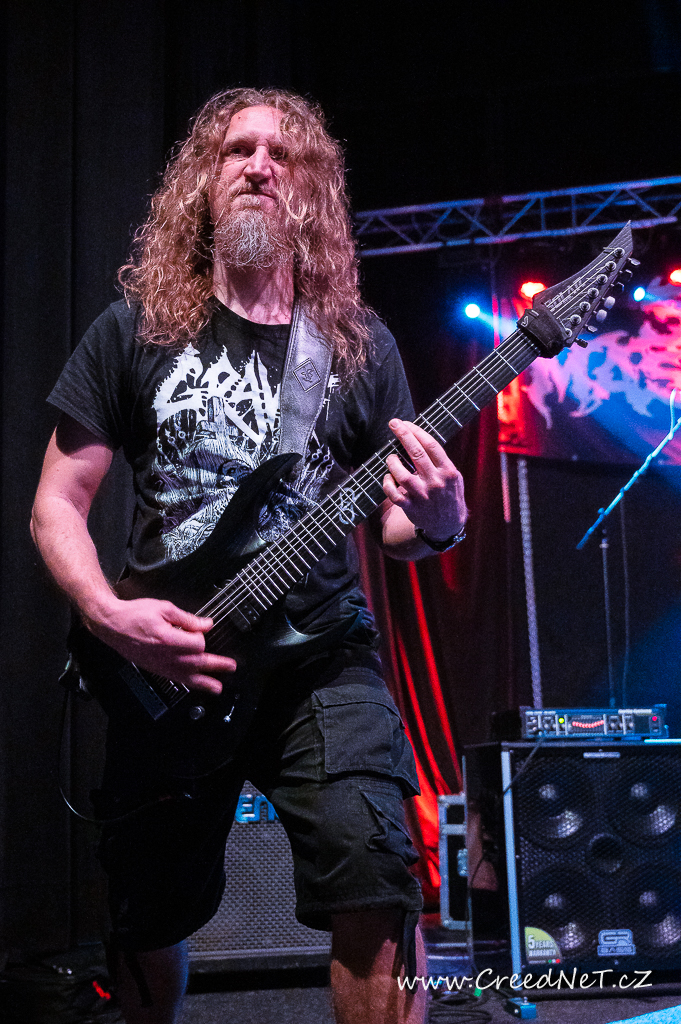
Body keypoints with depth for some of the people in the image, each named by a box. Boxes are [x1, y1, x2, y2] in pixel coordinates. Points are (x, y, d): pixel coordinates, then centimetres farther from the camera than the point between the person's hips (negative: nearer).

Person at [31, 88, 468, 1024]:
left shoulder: (359, 345, 6)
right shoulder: (135, 331, 4)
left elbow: (391, 524, 10)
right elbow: (57, 504, 4)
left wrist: (436, 523, -14)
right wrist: (110, 615, -14)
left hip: (320, 648, 0)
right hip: (160, 664, 1)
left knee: (372, 873, -24)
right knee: (148, 918, 9)